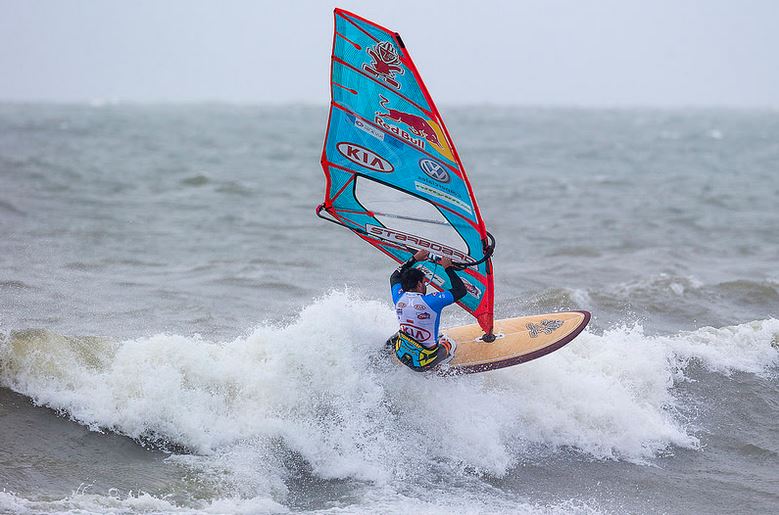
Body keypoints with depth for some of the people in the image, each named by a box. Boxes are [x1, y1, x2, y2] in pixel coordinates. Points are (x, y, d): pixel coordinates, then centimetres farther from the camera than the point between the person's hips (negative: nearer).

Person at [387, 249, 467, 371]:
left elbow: (395, 277, 14)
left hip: (401, 355, 4)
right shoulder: (431, 301, -24)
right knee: (451, 344, 25)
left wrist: (414, 259, 19)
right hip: (424, 363, -4)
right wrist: (448, 268, -4)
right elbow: (461, 291, -14)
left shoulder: (399, 299, -9)